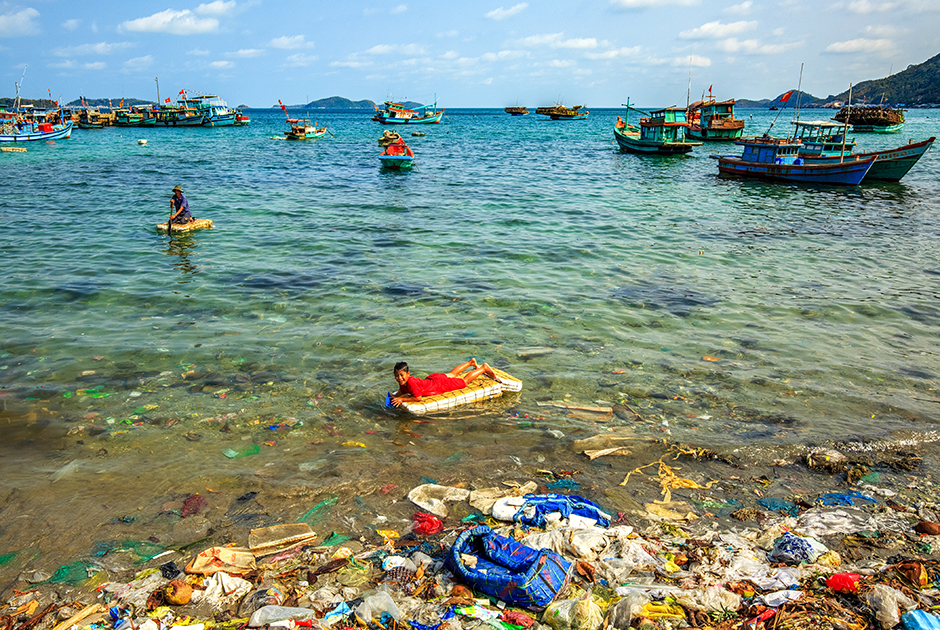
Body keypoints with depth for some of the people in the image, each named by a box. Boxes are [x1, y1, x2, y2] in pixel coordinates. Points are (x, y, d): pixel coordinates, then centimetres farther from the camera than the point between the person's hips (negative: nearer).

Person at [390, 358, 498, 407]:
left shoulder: (411, 382, -40)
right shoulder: (402, 381, -17)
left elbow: (418, 398, -38)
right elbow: (402, 391, 1)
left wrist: (402, 399, -39)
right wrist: (395, 396, -19)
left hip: (442, 384, -7)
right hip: (431, 379, 7)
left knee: (464, 381, 14)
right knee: (450, 375, 34)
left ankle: (484, 368, 31)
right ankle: (471, 362, 54)